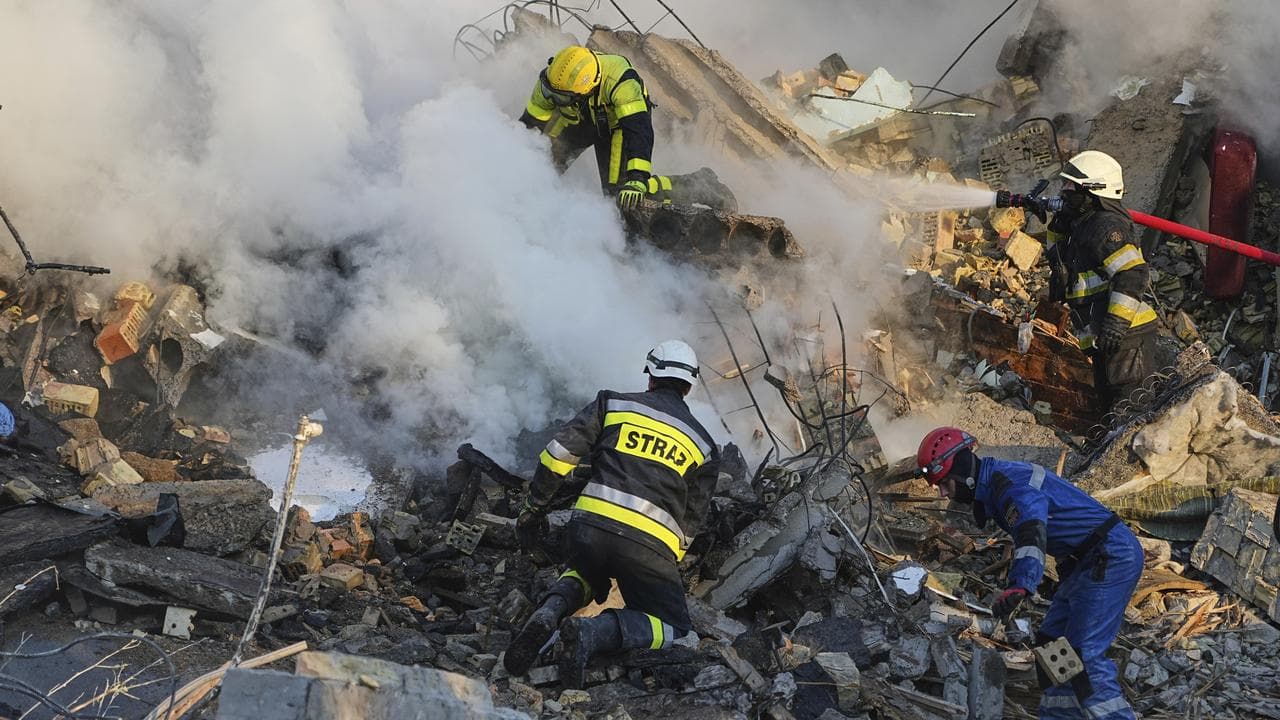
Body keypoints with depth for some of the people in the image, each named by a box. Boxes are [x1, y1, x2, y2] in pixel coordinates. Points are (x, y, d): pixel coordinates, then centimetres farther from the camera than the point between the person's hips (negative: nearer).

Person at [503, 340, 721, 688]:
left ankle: (551, 613, -1)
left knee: (585, 574, 36)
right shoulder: (704, 445, 18)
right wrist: (668, 567, 31)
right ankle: (597, 631, -16)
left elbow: (560, 452, 6)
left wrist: (534, 507, 15)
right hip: (651, 547, -2)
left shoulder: (614, 403, 14)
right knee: (673, 627, 14)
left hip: (590, 528, 2)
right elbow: (692, 520, 20)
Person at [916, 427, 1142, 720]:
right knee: (1051, 643, 11)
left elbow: (1032, 528, -41)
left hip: (1113, 557, -11)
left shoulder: (1007, 481, -21)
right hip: (1089, 561, 11)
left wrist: (1020, 585, -56)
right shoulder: (992, 487, 12)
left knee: (1084, 653, -16)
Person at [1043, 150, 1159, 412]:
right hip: (1103, 340, 11)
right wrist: (1058, 226, 15)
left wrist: (1117, 322, -28)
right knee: (1110, 406, 15)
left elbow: (1132, 273, -24)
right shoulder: (1082, 226, 18)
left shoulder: (1106, 226, -14)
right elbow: (1057, 259, 33)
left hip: (1125, 335, -11)